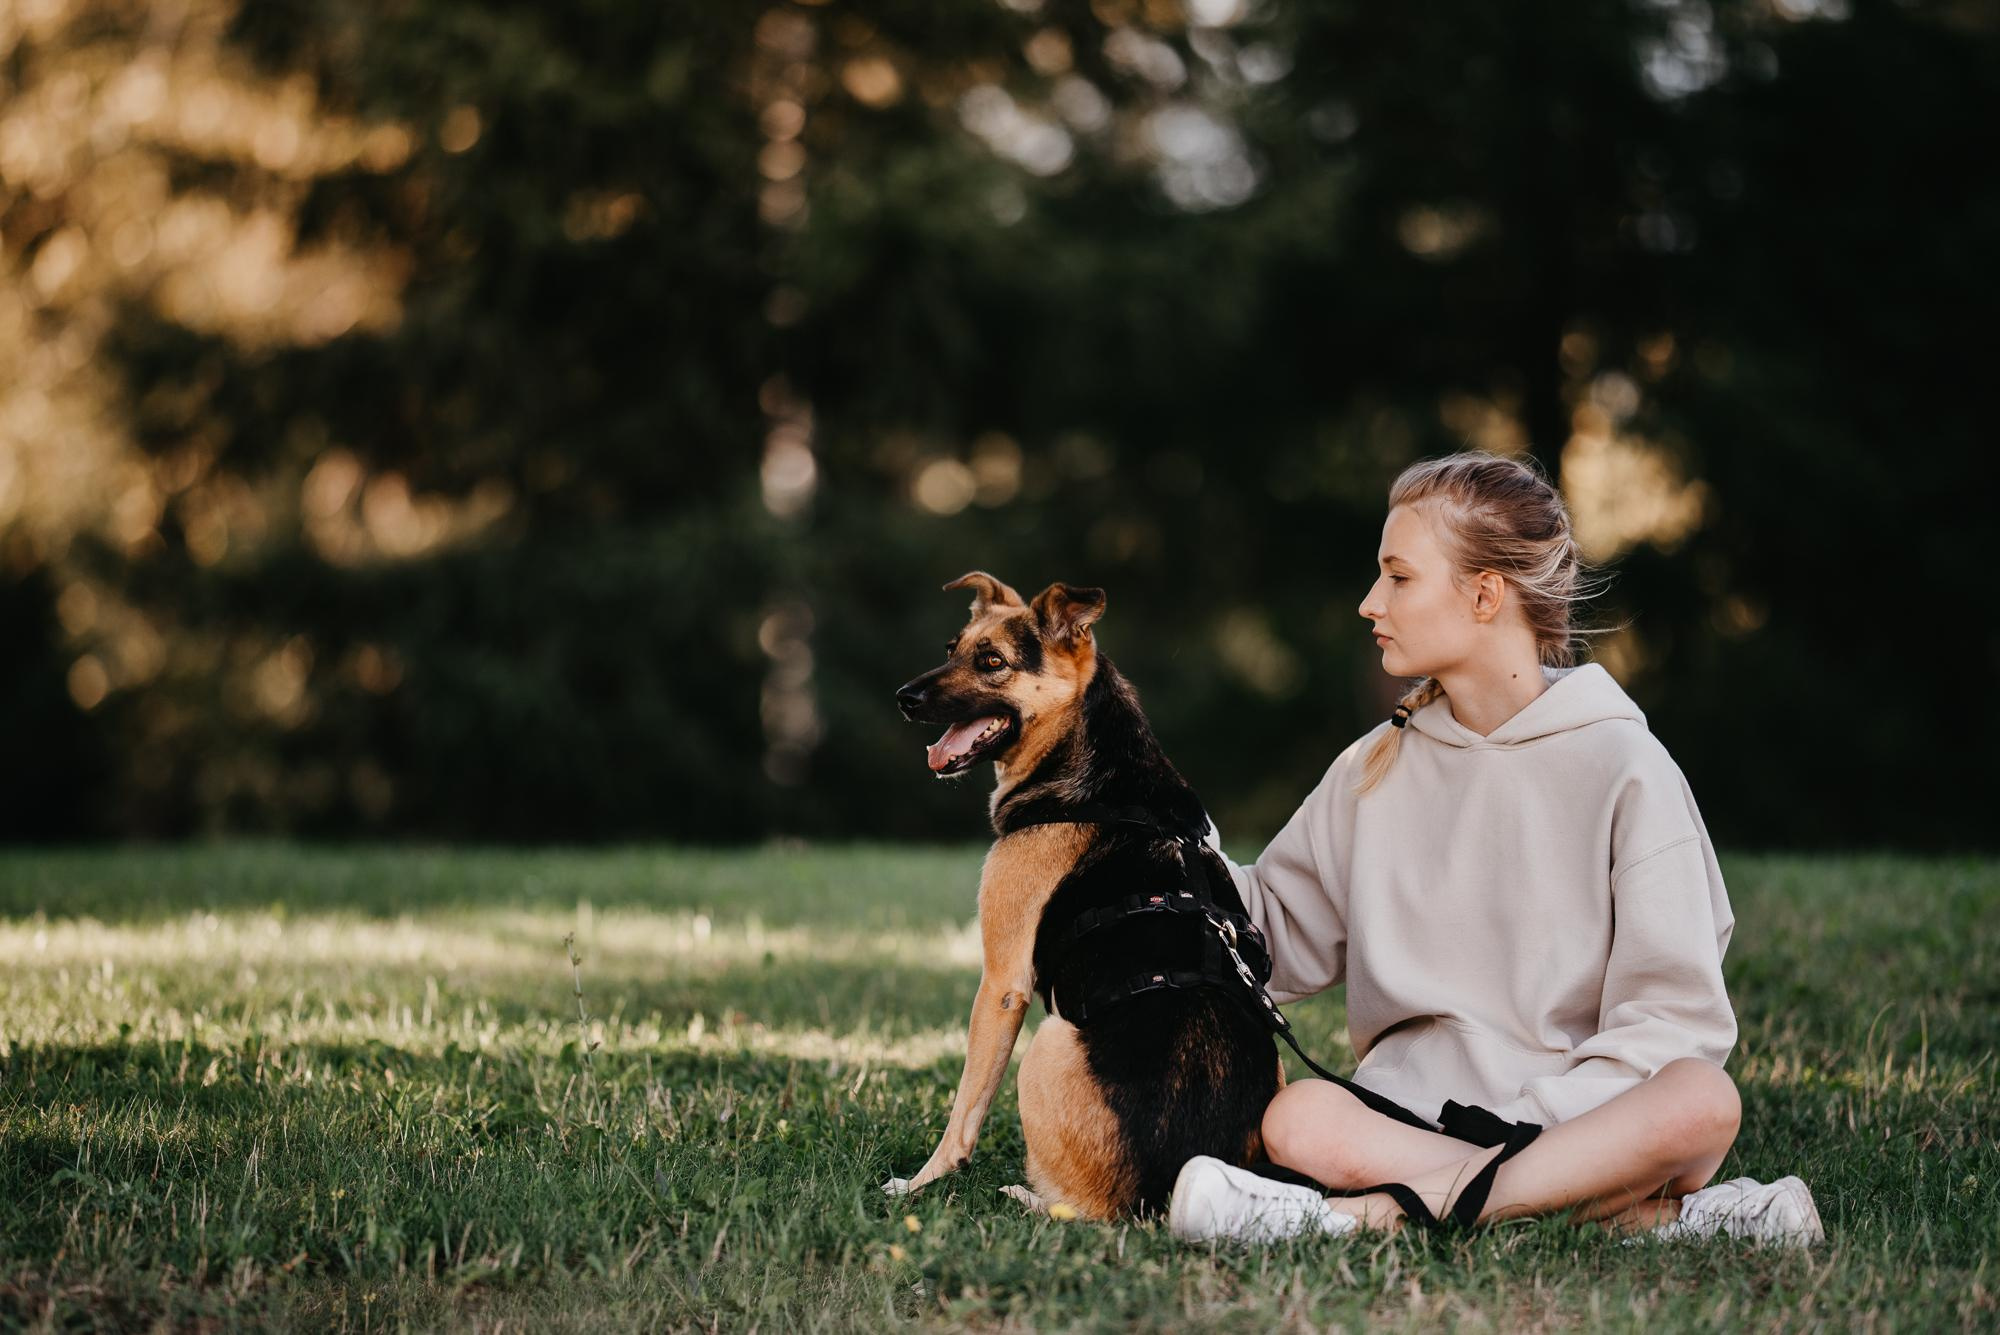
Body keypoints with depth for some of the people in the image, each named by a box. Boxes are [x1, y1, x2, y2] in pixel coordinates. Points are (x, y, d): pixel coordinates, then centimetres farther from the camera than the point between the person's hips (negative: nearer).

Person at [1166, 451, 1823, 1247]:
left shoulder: (1623, 769, -2)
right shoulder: (1378, 770, 12)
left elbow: (1672, 1018, -8)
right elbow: (1280, 939, 20)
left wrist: (1528, 1117, -18)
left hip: (1591, 1115, -3)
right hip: (1408, 1108, 3)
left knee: (1702, 1098, -36)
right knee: (1299, 1119, -31)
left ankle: (1371, 1213, -35)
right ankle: (1646, 1211, -27)